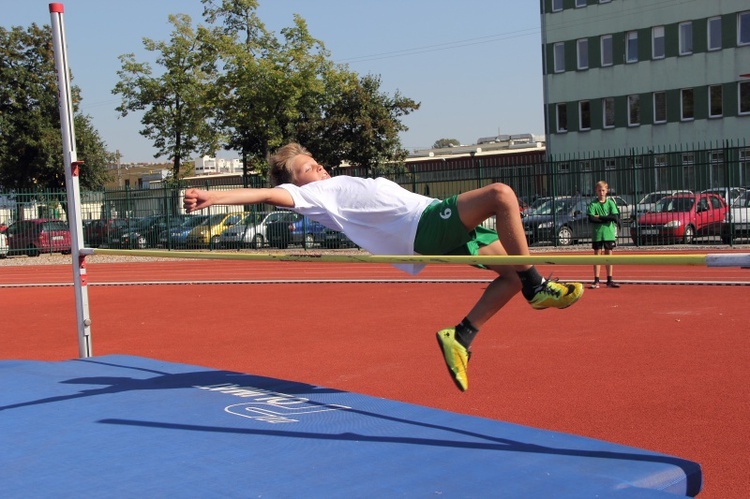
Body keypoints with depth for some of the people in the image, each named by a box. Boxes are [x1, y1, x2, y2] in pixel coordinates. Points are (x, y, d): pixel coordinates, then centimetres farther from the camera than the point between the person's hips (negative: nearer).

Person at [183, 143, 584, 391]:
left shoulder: (339, 189, 28)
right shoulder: (312, 195, 0)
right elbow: (269, 194, -14)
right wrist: (213, 196, -27)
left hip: (438, 222, 9)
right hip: (426, 223, -9)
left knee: (514, 272, 7)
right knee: (501, 193, -23)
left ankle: (461, 336, 7)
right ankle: (538, 287, -13)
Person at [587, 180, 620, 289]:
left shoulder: (611, 203, 5)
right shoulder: (593, 204, 1)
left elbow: (615, 216, -9)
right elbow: (591, 218, -13)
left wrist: (600, 217, -13)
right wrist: (607, 219, -12)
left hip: (609, 234, 1)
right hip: (597, 234, -1)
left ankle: (609, 280, 11)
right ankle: (596, 281, 4)